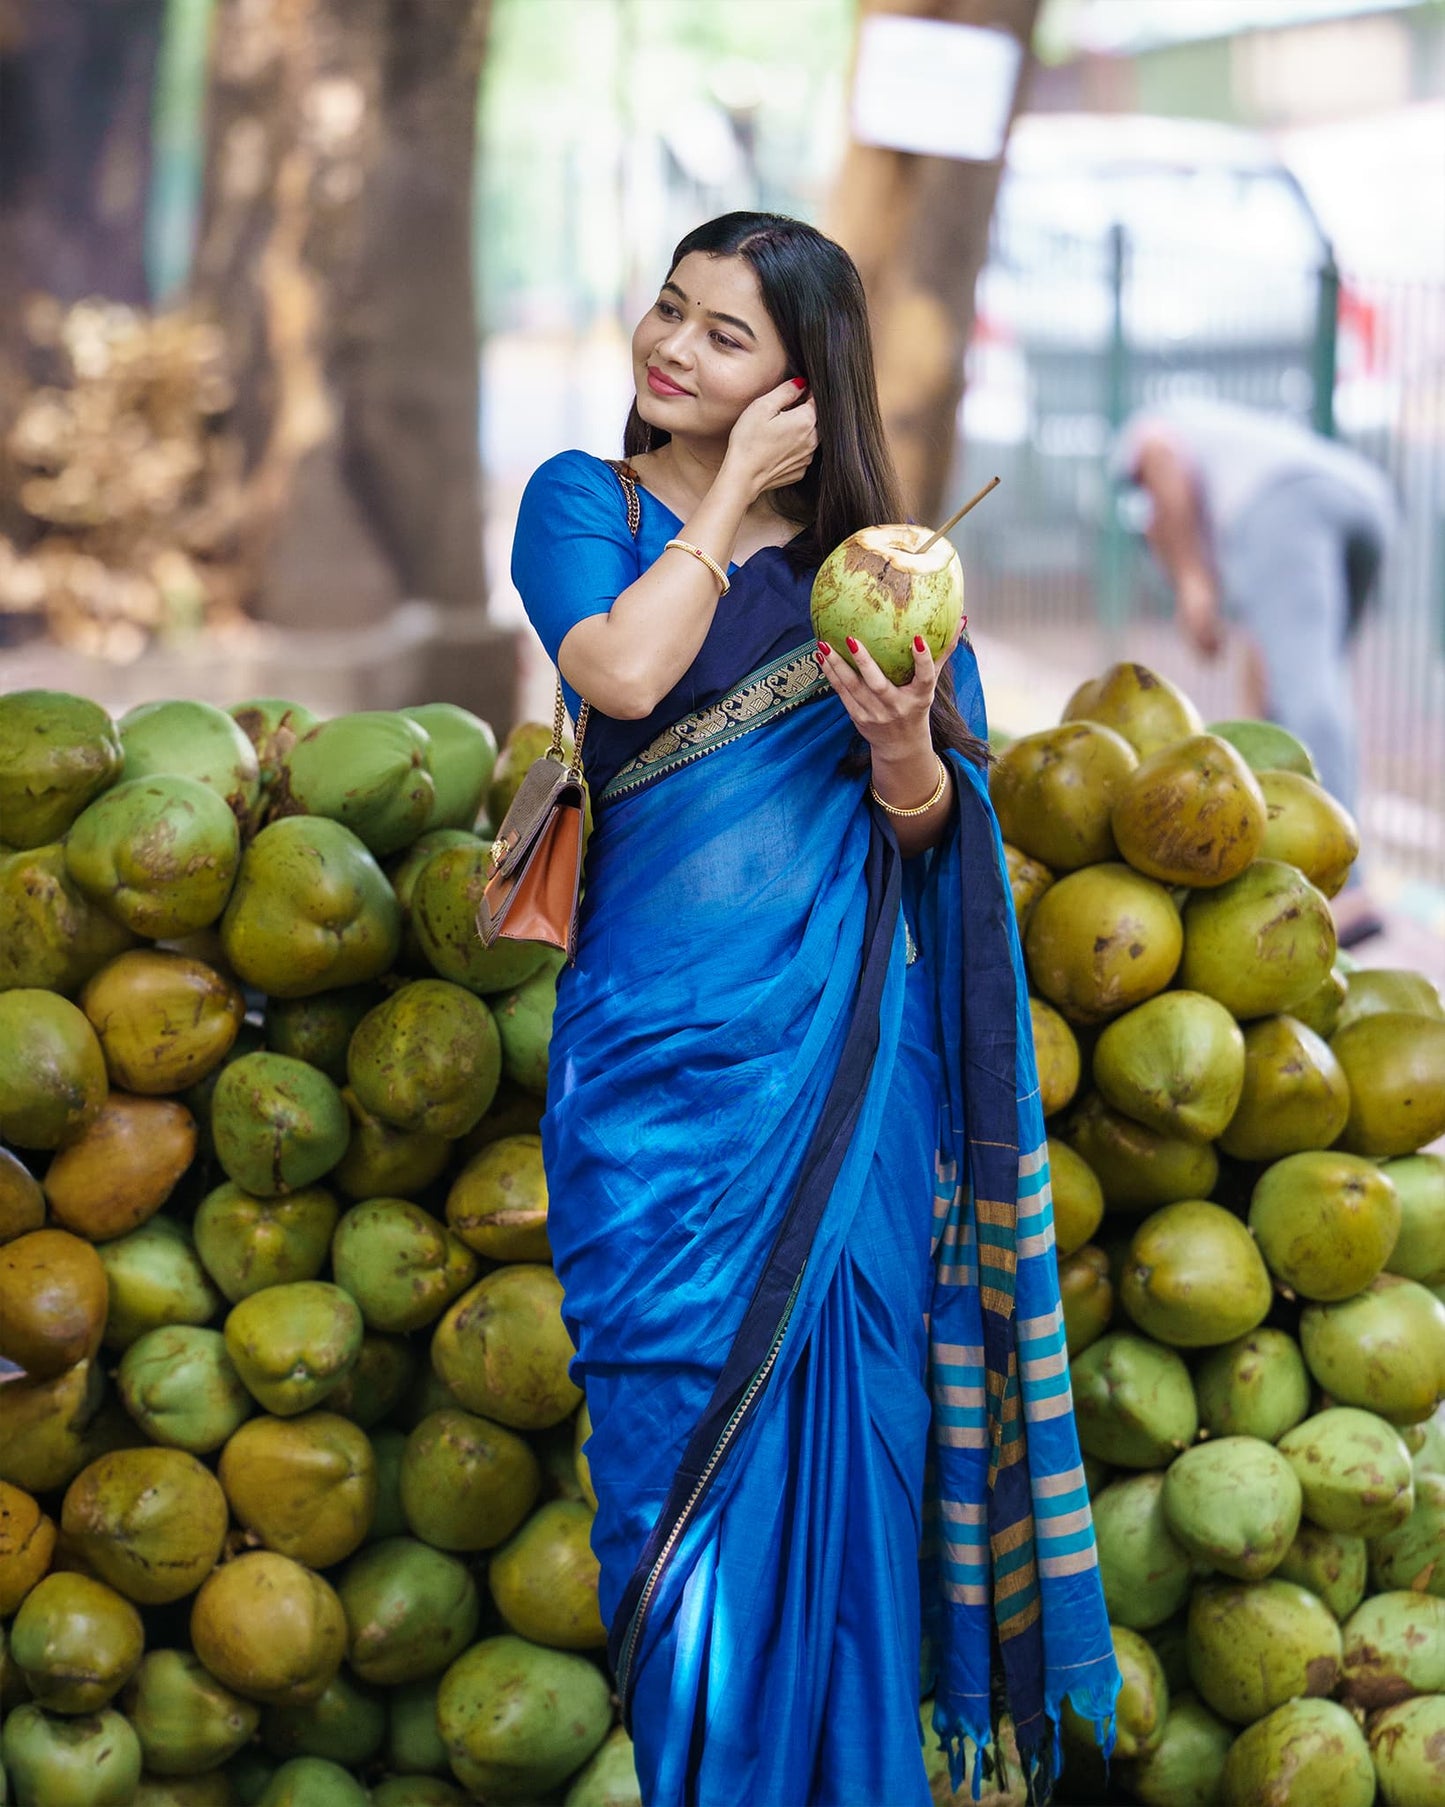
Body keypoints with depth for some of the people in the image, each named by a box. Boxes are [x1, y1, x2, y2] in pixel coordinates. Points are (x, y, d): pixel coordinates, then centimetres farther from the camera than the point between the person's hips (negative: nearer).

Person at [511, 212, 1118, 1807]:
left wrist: (900, 741, -15)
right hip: (661, 1048, -1)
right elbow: (622, 672, -17)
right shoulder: (585, 498, 5)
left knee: (841, 1417, 4)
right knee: (681, 1426, 2)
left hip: (842, 1053, 1)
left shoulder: (860, 548, 10)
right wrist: (731, 491, -6)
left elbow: (928, 826, 8)